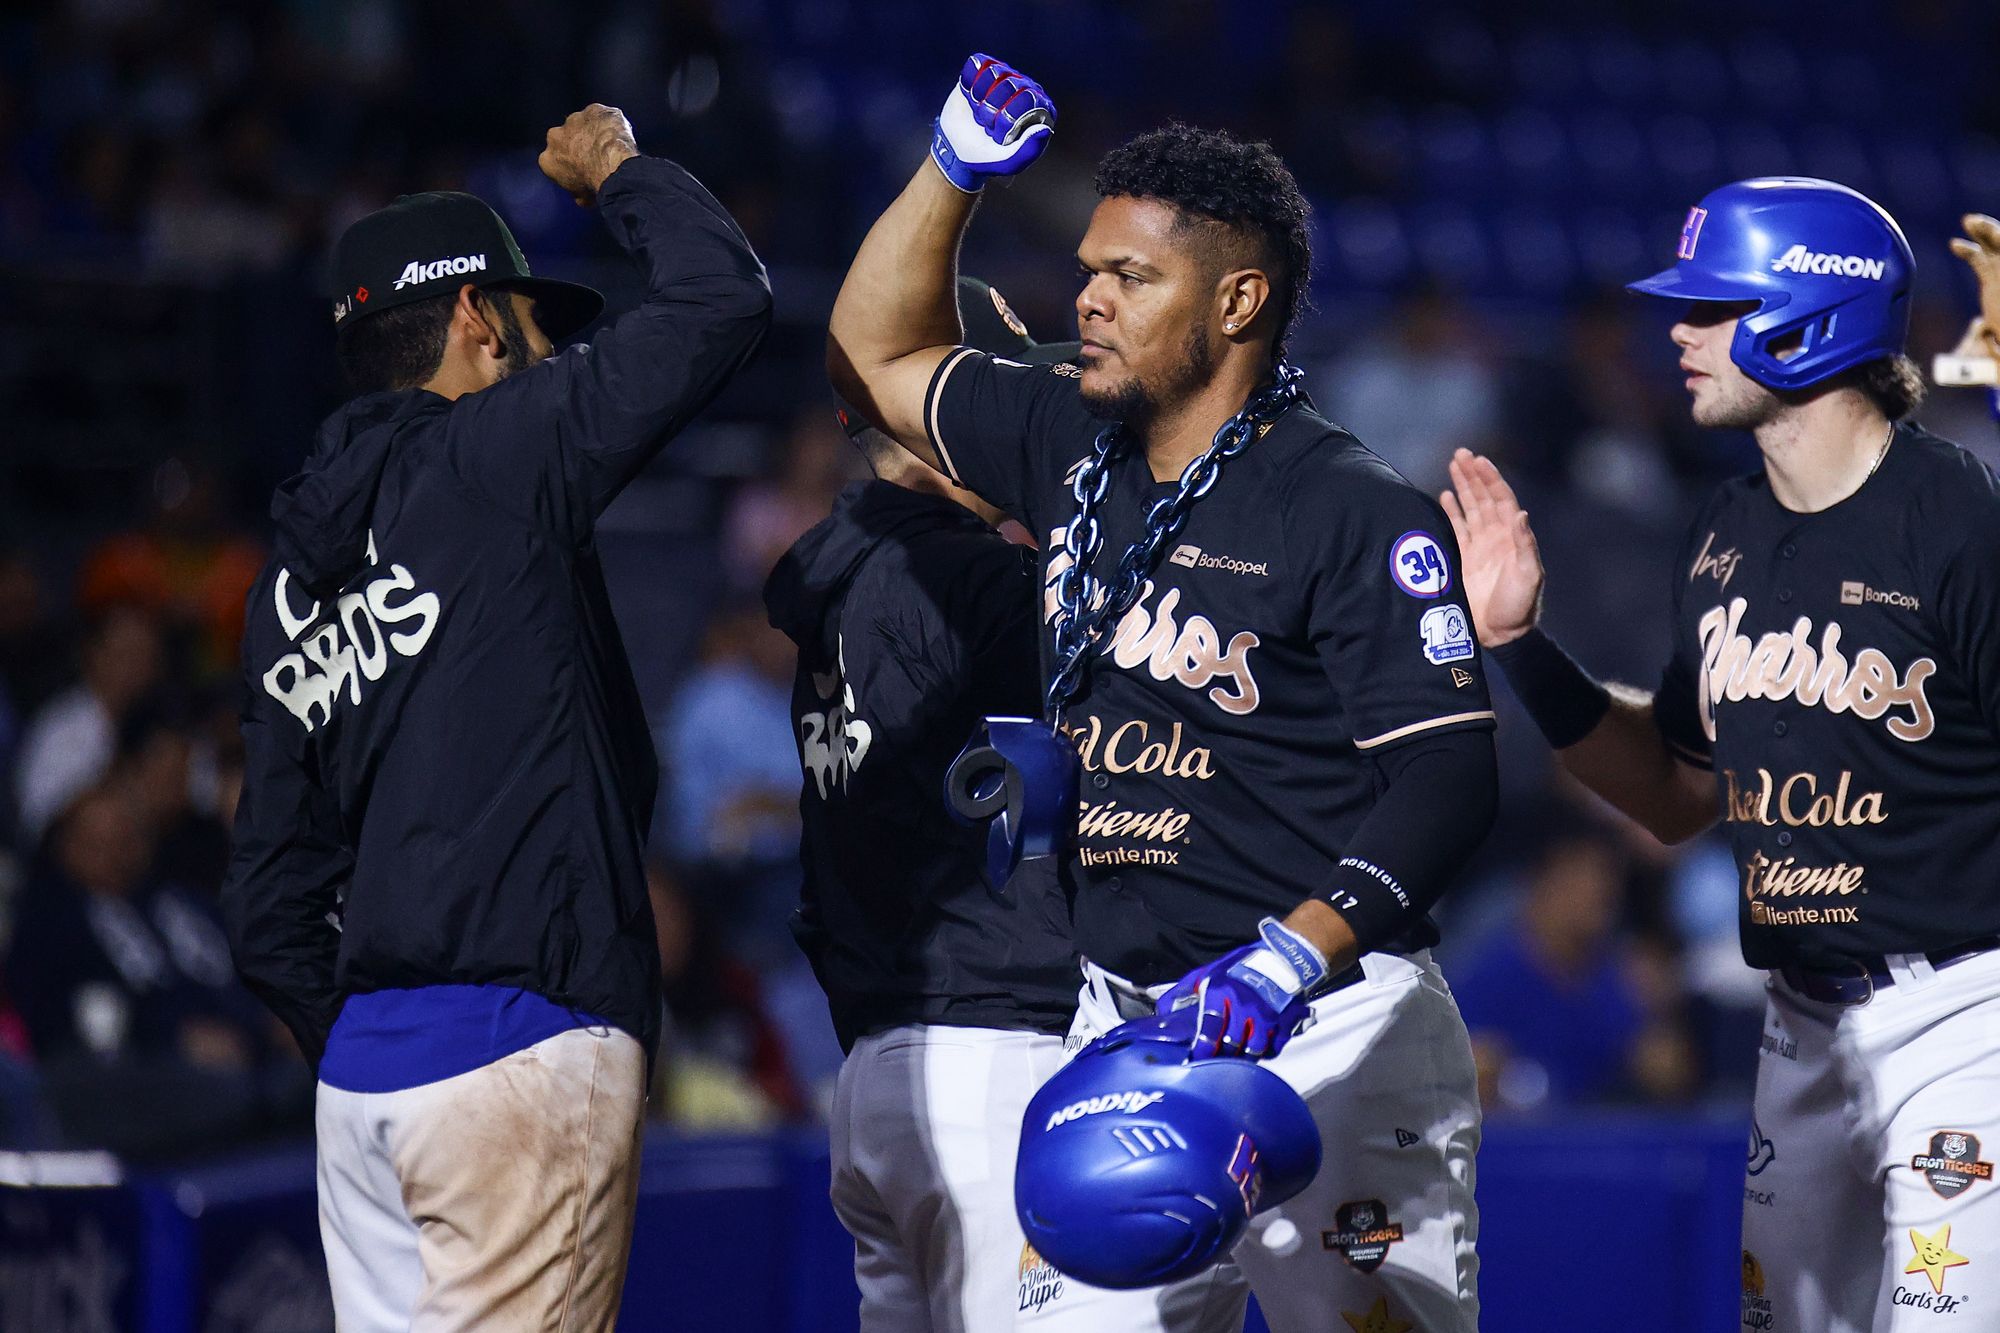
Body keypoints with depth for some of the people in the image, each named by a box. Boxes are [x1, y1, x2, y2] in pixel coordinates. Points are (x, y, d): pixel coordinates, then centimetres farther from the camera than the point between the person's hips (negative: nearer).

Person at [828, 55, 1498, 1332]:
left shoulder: (1354, 513, -10)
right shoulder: (1073, 451, 12)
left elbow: (1447, 778, -16)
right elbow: (879, 355, 27)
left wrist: (1292, 955, -28)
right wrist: (954, 171, 13)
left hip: (1327, 1033, -7)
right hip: (1124, 1024, 7)